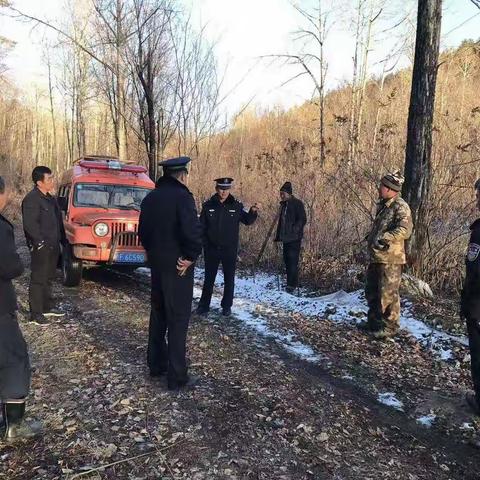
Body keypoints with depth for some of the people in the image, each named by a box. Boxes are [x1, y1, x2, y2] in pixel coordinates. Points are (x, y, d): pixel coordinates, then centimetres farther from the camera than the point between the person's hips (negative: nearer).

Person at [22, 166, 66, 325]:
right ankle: (35, 314, 5)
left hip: (53, 246, 9)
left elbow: (57, 220, 17)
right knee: (38, 280, -2)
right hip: (41, 248, -9)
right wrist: (40, 242, -21)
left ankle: (48, 307, 31)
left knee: (48, 278, 18)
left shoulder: (50, 198, 12)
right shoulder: (31, 199, -16)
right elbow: (29, 225, -22)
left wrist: (61, 240, 12)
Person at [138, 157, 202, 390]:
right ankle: (177, 376, 6)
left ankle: (156, 364, 30)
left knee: (158, 313, 19)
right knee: (178, 319, 0)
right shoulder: (182, 196, -16)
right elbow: (192, 230, -29)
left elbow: (142, 230, 14)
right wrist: (191, 256, -16)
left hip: (156, 263, 8)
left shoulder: (150, 197, 8)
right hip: (177, 266, -7)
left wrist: (152, 252, 17)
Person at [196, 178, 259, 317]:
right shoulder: (208, 205, -4)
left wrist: (253, 212, -18)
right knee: (209, 278, 11)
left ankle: (227, 306, 24)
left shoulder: (236, 205, -5)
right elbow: (202, 227, 0)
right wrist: (203, 243, -7)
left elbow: (247, 221, 2)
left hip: (230, 249, 0)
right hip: (212, 248, 0)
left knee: (229, 279, 10)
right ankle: (204, 305, 22)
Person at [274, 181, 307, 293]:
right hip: (286, 238, 8)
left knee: (292, 261, -10)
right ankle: (290, 283, 22)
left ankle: (292, 285, -7)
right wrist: (278, 236, 19)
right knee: (287, 260, 12)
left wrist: (294, 230, -22)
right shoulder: (283, 204, 17)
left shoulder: (297, 203, -7)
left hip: (294, 238, -8)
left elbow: (302, 220, -13)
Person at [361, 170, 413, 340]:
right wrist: (371, 237, 16)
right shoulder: (383, 205, 14)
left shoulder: (400, 207, -15)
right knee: (372, 291, 19)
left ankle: (390, 327, 14)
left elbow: (405, 229, -30)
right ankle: (374, 321, 34)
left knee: (388, 294, -1)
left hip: (390, 259, -10)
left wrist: (385, 238, -36)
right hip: (376, 257, 10)